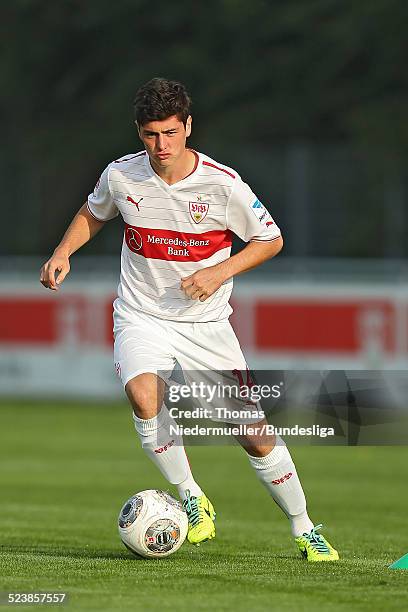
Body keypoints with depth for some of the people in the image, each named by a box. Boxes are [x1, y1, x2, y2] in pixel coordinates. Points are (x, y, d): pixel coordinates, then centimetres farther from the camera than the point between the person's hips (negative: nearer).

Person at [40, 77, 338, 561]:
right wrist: (63, 253, -2)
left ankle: (304, 530, 17)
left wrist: (221, 271, -16)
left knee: (255, 435, -3)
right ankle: (191, 498, -11)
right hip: (141, 317, 1)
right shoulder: (121, 176, -7)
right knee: (144, 397, -31)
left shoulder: (222, 184, -14)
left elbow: (270, 240, -1)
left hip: (206, 322, -1)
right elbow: (93, 213, 16)